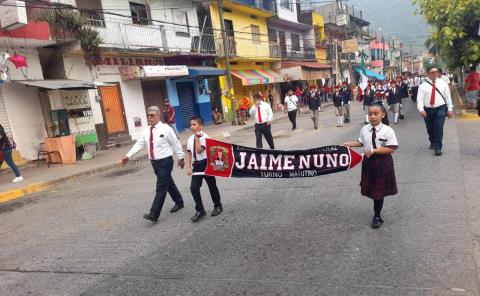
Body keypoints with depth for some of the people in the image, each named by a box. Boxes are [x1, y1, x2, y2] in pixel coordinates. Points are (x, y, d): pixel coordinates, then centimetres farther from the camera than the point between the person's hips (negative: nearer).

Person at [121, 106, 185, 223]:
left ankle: (154, 214, -6)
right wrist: (128, 156, -5)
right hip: (155, 162, 7)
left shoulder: (165, 128, -10)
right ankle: (179, 202, 38)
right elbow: (139, 144, 5)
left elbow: (176, 143, -6)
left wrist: (180, 157, -2)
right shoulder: (146, 131, 7)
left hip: (165, 161, -7)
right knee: (168, 183, 19)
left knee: (161, 188, -6)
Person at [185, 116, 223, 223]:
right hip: (196, 165, 5)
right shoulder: (190, 139, 5)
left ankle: (217, 206, 32)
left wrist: (197, 138, -24)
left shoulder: (204, 137, -14)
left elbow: (199, 150, -25)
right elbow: (188, 154, 9)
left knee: (212, 185, 10)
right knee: (194, 188, -2)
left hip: (206, 163, -5)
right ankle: (200, 210, 11)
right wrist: (188, 167, 2)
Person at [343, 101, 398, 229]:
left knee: (379, 190, 6)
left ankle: (377, 216, 24)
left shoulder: (388, 130, -16)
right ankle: (377, 214, 34)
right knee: (372, 189, 13)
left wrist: (374, 150, -23)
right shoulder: (364, 129, -4)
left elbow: (391, 149, -17)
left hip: (383, 163, -4)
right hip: (369, 161, 4)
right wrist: (350, 144, -2)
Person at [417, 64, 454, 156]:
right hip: (428, 110, 1)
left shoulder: (443, 83, 3)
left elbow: (448, 96, 6)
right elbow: (420, 99, -8)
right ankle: (432, 143, 39)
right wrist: (421, 110, -22)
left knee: (439, 128, -9)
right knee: (430, 129, 14)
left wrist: (450, 109, 4)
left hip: (440, 109, -1)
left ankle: (438, 147, -1)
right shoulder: (423, 85, -3)